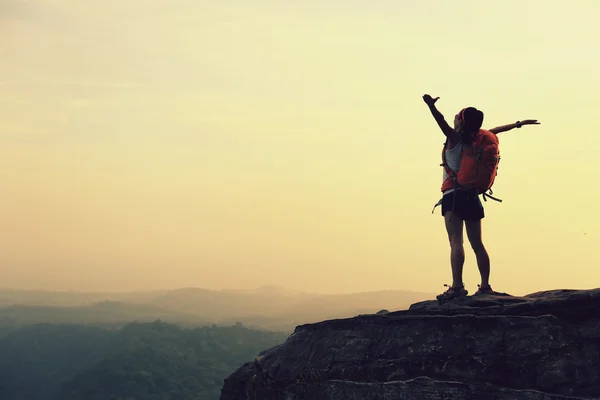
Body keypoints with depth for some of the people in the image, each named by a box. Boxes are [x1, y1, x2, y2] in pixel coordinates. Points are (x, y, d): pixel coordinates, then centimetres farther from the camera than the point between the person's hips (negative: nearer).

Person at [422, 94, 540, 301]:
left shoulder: (454, 138, -7)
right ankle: (485, 286, 12)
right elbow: (496, 130, 25)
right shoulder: (478, 137, 9)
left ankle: (457, 286, -23)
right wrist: (519, 124, 41)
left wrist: (432, 107, -43)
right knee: (477, 243, 10)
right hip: (472, 196, 7)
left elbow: (442, 122, -25)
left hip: (454, 194, -7)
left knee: (456, 241, -15)